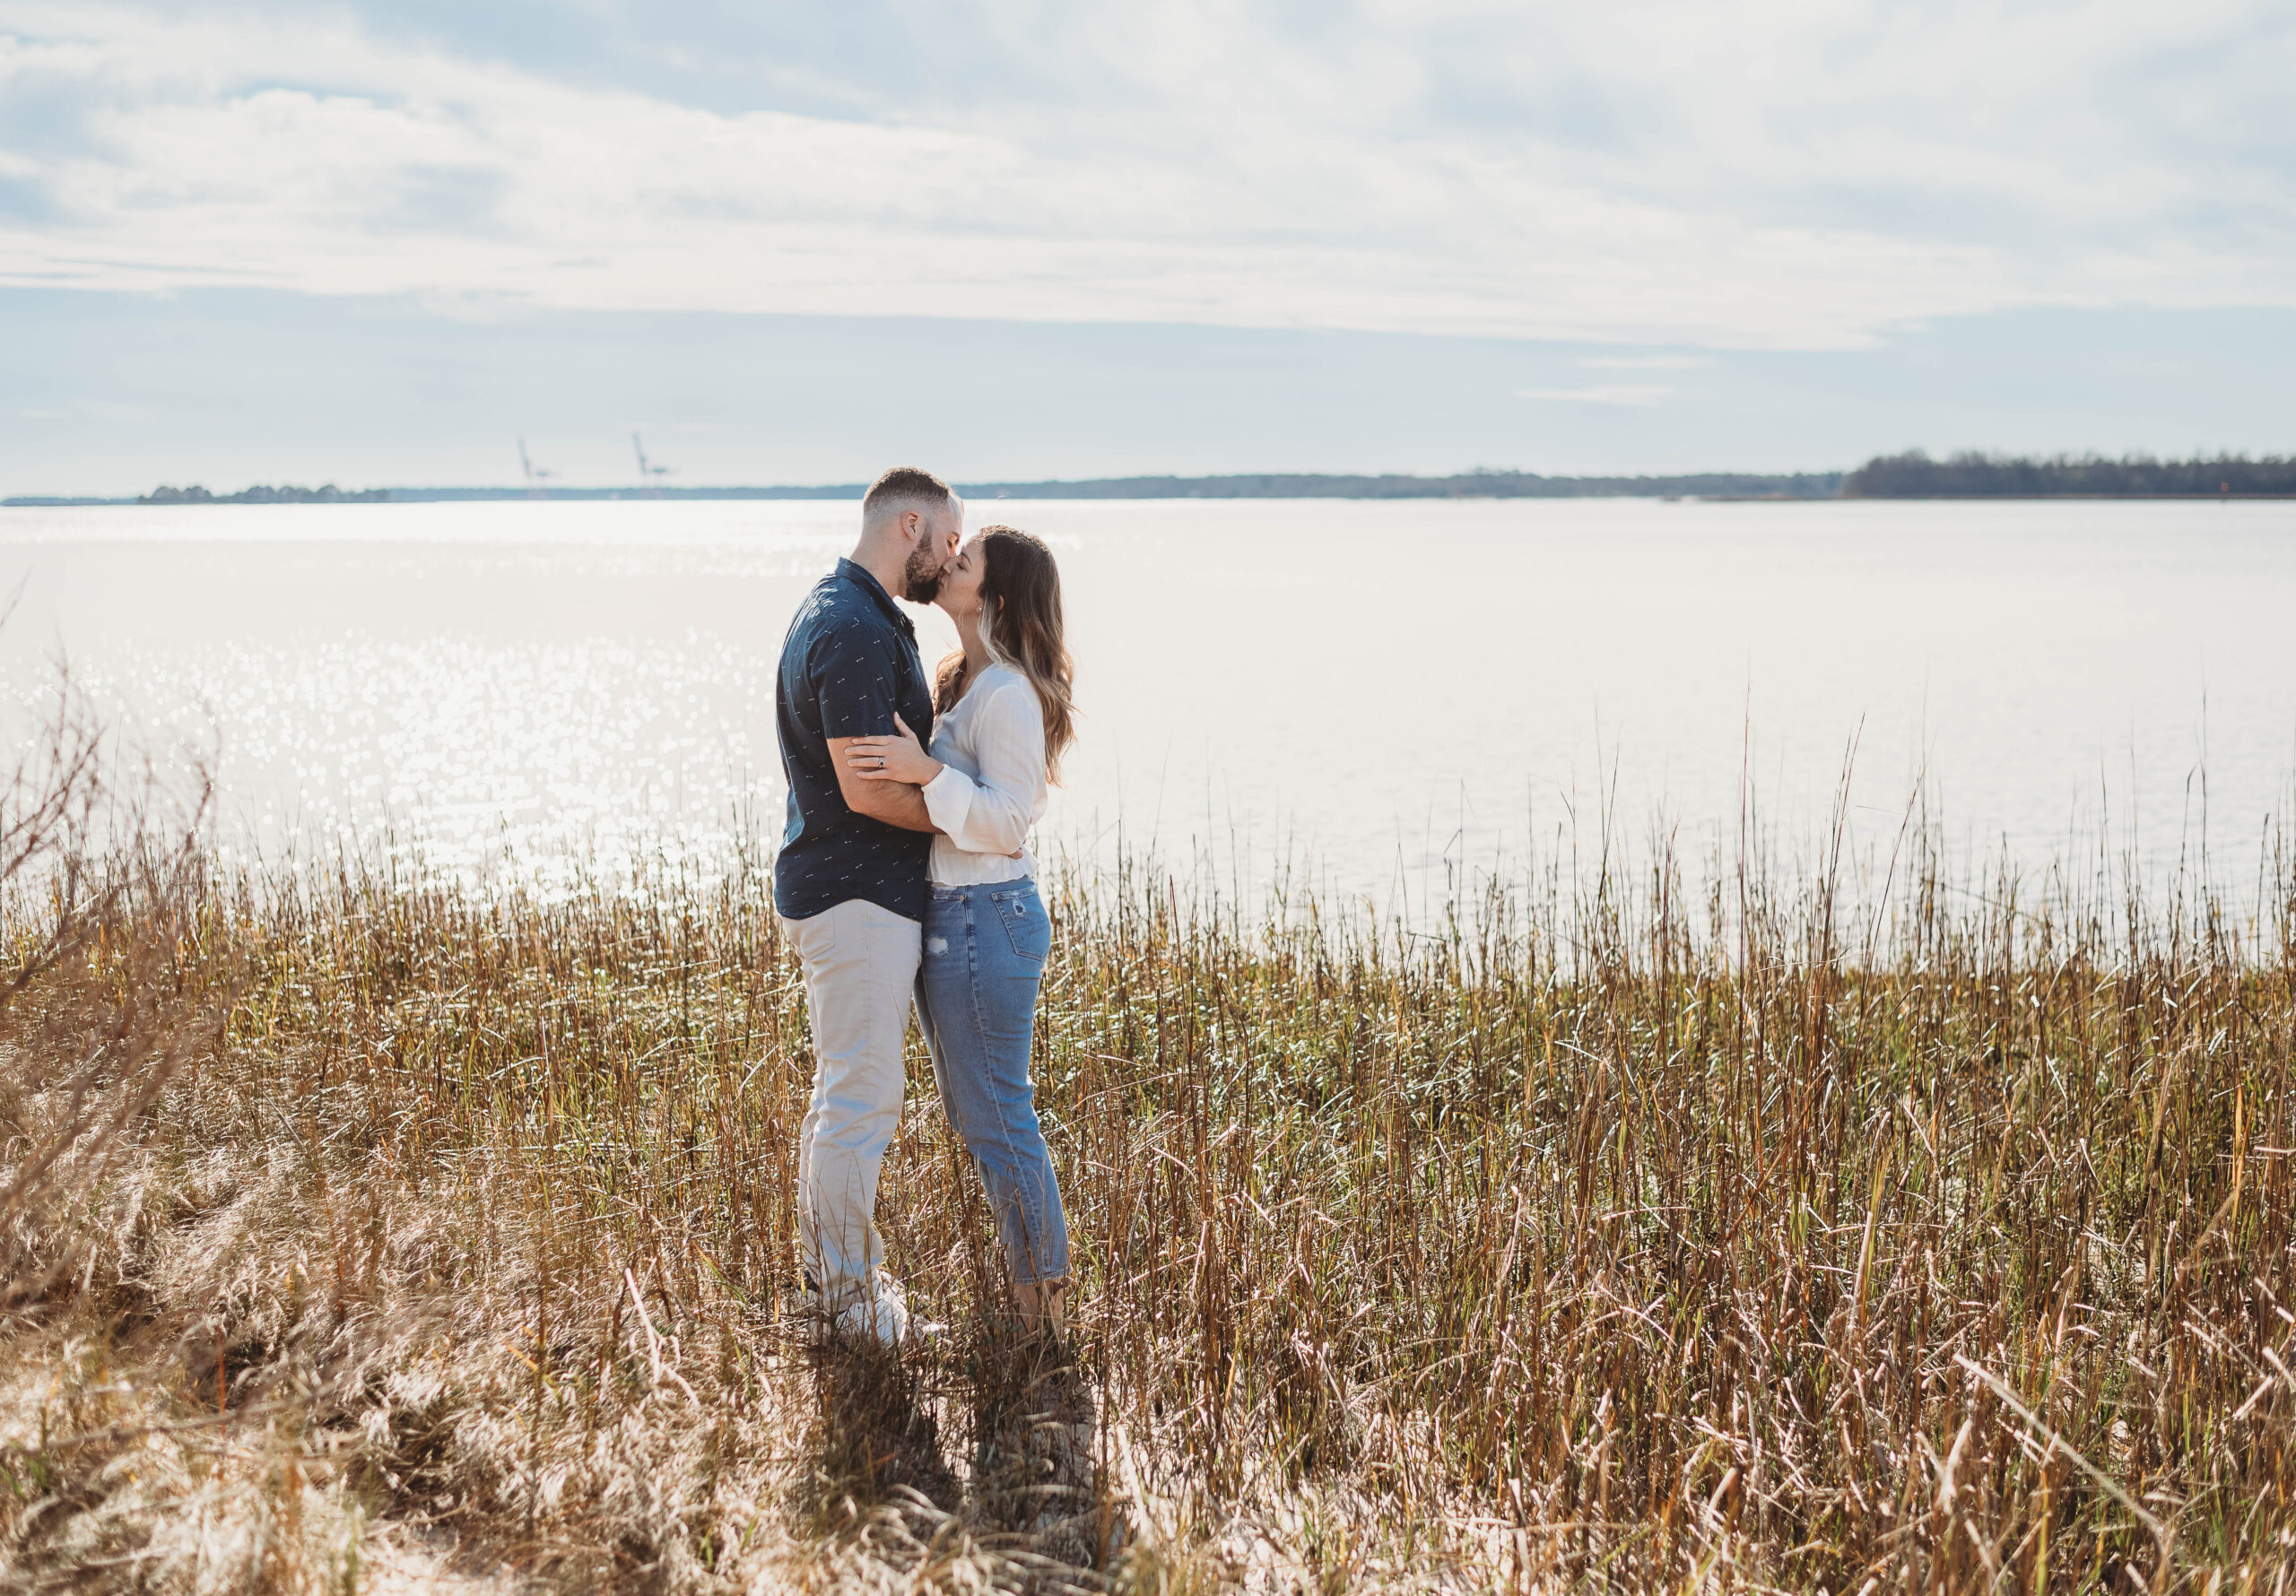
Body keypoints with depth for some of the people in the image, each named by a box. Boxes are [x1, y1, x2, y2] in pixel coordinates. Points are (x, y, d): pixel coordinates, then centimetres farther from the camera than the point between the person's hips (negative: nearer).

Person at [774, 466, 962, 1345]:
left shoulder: (834, 610, 14)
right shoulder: (857, 631, -20)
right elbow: (866, 788, -24)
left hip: (837, 886, 11)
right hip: (861, 894, -11)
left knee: (843, 1089, 19)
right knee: (862, 1097, -2)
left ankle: (826, 1265, 31)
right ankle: (854, 1300, 8)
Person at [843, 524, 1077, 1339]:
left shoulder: (1009, 695, -17)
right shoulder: (961, 682, 12)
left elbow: (1008, 820, -21)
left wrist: (928, 773, -29)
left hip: (984, 919, -10)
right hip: (949, 914, 10)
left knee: (997, 1119, -1)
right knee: (977, 1115, 17)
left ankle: (1042, 1308, 10)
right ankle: (1021, 1278, 28)